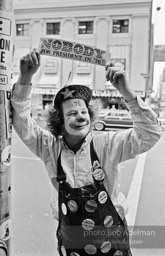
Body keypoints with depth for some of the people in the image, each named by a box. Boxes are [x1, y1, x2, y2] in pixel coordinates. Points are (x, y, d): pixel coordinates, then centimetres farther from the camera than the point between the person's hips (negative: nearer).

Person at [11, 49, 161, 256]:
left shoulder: (107, 144, -16)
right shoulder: (50, 147, -11)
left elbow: (150, 134, -22)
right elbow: (22, 122, -15)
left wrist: (127, 92, -34)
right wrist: (25, 78, -30)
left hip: (111, 237, -1)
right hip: (69, 239, 2)